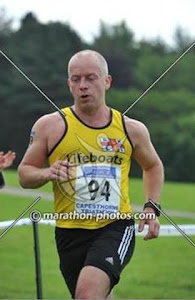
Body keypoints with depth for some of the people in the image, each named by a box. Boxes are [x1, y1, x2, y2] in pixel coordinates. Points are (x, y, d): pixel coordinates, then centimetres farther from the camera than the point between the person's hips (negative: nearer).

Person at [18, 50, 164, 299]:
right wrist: (48, 174, -16)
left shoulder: (131, 129, 5)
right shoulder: (50, 126, -1)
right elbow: (24, 174, 6)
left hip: (116, 226, -1)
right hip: (70, 232, 1)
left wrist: (151, 208, 10)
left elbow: (153, 166, 24)